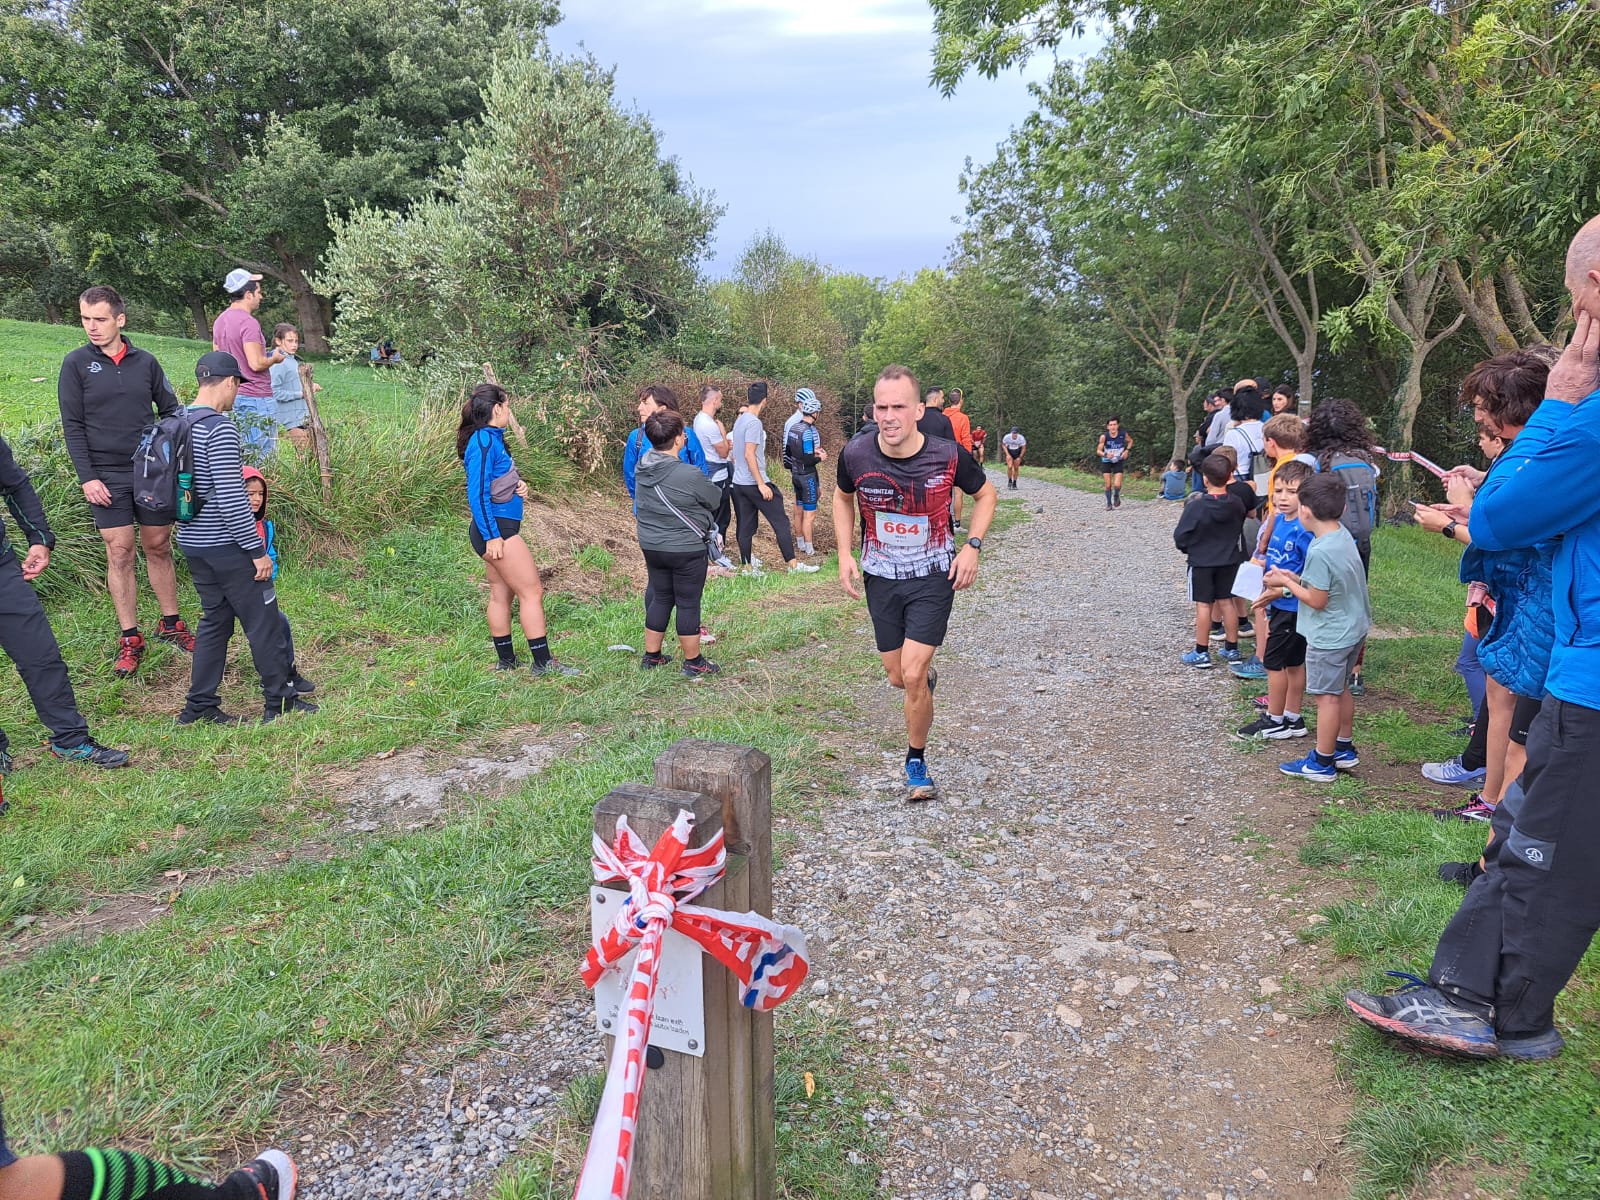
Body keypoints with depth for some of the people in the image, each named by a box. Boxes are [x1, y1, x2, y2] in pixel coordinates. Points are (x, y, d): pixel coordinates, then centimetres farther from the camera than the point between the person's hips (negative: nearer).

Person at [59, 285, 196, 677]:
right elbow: (72, 427, -3)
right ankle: (130, 639, 7)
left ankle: (170, 624, 22)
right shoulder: (76, 364, -2)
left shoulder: (145, 362, 3)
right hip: (108, 478, -2)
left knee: (159, 547, 9)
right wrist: (87, 478, -10)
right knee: (120, 553, 0)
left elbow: (171, 412, 10)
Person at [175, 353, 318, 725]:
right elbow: (232, 498, -22)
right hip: (225, 545, -9)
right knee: (264, 621, 3)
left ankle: (200, 705, 19)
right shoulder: (220, 429, -18)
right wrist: (257, 550, -17)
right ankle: (279, 700, 11)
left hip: (192, 542, 9)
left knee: (215, 619, 16)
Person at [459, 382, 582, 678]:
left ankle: (506, 660, 23)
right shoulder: (483, 443, -18)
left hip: (498, 530, 10)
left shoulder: (491, 438, 11)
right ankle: (543, 663, -1)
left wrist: (518, 486, 2)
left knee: (501, 595, 14)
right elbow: (477, 494, -21)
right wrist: (491, 536, -22)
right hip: (496, 529, -10)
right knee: (532, 592, -5)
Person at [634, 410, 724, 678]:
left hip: (651, 545, 7)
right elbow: (716, 498, -7)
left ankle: (651, 656, 28)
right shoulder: (689, 476, -24)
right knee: (688, 603, 6)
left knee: (660, 598, 20)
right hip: (686, 550, -7)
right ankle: (693, 663, 17)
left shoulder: (643, 466, -4)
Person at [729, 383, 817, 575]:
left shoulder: (739, 421, 12)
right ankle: (793, 564, -2)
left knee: (746, 527, 9)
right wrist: (761, 484, -20)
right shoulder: (754, 423, -15)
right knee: (781, 522, -3)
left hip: (739, 482, 9)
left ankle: (748, 566, 11)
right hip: (754, 483, -9)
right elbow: (749, 455, -20)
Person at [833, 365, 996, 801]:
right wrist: (845, 554, -2)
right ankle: (927, 676, 49)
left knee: (913, 675, -11)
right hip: (880, 578, 3)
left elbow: (986, 494, 2)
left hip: (934, 577, -2)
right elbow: (843, 497, 9)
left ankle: (916, 762, 13)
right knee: (898, 678, 10)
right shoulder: (856, 453, -14)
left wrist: (972, 546, -11)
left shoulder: (947, 455, -18)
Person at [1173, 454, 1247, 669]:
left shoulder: (1195, 507, -20)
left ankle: (1201, 653, 7)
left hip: (1201, 562, -4)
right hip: (1229, 561, 4)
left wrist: (1187, 549, 7)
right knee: (1227, 602, 12)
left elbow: (1180, 536, -13)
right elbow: (1240, 529, 8)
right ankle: (1232, 649, 20)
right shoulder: (1237, 504, -6)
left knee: (1203, 605, 2)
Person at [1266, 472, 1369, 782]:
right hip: (1353, 629, 9)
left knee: (1326, 696, 2)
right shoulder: (1344, 536, 0)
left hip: (1329, 637, -9)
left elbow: (1317, 601, -22)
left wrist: (1286, 583, -11)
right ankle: (1344, 749, 35)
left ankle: (1322, 763, 12)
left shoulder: (1320, 551, -28)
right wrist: (1297, 578, 5)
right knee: (1341, 689, 22)